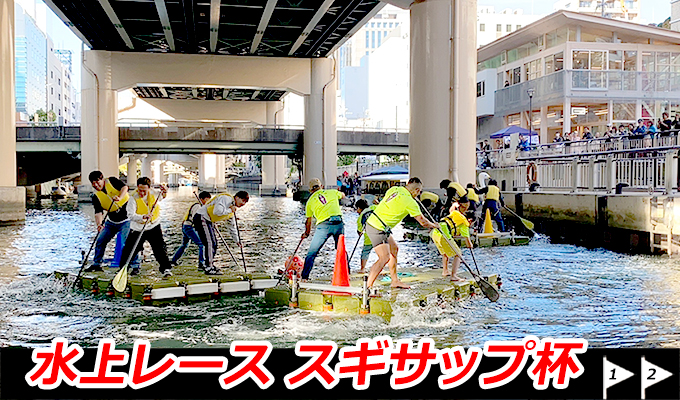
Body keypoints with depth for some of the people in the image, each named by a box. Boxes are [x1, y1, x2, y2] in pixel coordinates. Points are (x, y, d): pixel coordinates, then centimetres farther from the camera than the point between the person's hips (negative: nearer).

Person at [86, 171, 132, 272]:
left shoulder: (111, 181, -7)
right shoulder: (96, 197, -1)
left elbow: (124, 187, -20)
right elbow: (98, 212, -13)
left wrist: (120, 197, -40)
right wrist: (99, 224, -33)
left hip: (126, 220, -5)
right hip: (111, 222, 5)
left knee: (121, 241, -15)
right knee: (101, 240, 7)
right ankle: (96, 264, 22)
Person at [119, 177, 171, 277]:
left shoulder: (154, 193, -7)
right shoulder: (133, 198, -18)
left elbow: (161, 197, 17)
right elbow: (131, 215, -29)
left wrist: (164, 193, -7)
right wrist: (143, 217, -45)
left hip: (154, 227, 2)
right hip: (138, 228, -2)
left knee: (160, 248, -5)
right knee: (129, 249, 3)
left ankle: (166, 268, 7)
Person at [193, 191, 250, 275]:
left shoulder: (232, 212, 14)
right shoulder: (226, 198, -15)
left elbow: (232, 227, 23)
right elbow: (217, 211, -30)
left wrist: (237, 241, 23)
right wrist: (230, 210, -17)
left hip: (208, 221, 10)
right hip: (201, 218, -10)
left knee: (214, 243, 15)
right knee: (210, 242, -14)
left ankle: (211, 265, 30)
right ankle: (209, 268, -12)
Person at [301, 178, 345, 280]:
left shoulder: (310, 201, 15)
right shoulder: (332, 192, 17)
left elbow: (308, 221, 23)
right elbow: (343, 195, 41)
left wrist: (306, 233, 40)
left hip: (323, 225, -2)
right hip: (338, 223, 2)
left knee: (312, 253, 7)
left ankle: (304, 277, 4)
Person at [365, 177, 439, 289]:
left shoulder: (394, 189, 5)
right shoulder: (410, 202, -14)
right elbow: (422, 222, -5)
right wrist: (434, 226, 13)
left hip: (372, 221, 9)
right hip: (378, 229, -9)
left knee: (394, 248, 18)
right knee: (384, 258, -10)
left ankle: (395, 281, 23)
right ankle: (368, 286, -12)